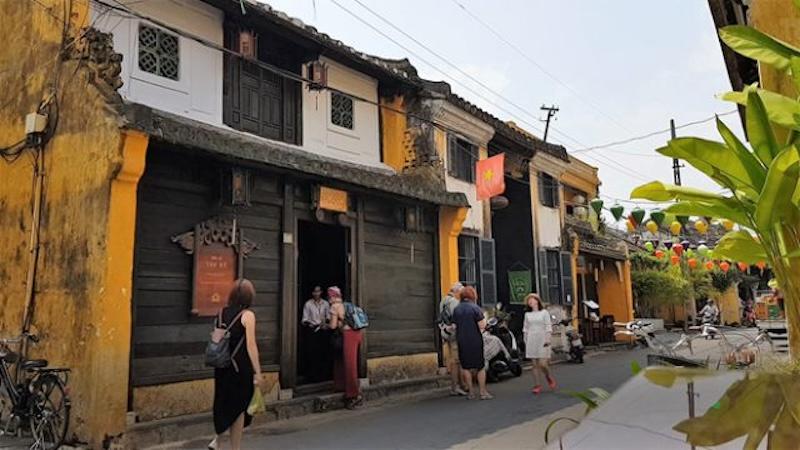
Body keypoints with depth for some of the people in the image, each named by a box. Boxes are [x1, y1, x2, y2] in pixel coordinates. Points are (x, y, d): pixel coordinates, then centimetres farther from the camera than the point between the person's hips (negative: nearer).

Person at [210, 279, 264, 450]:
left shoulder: (222, 313, 5)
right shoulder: (247, 315, -12)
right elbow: (251, 345, -15)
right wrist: (257, 372, -11)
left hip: (222, 366, 5)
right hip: (240, 367, -5)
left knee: (225, 404, 20)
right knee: (238, 408, 8)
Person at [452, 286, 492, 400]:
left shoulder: (456, 309, 4)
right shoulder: (475, 308, -11)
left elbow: (454, 326, 7)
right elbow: (482, 326, -13)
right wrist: (484, 319, 6)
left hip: (462, 342, 4)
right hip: (475, 341, -4)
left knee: (466, 367, 12)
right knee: (480, 366, 6)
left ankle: (471, 392, 15)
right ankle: (483, 392, 7)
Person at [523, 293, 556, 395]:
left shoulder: (544, 312, 4)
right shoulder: (527, 314, 13)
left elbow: (548, 327, -1)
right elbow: (525, 328, 14)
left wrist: (548, 339, -10)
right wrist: (525, 340, 8)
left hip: (542, 339, -3)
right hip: (531, 340, 3)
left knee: (542, 363, -10)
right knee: (535, 364, 0)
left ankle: (549, 377, 20)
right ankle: (538, 385, 5)